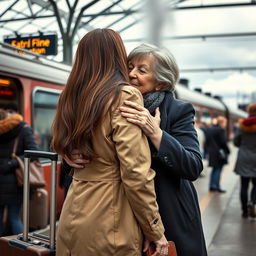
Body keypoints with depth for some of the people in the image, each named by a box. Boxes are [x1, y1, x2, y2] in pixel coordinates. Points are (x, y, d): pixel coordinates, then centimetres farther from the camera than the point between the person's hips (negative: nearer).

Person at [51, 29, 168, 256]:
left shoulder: (73, 97, 7)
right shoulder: (124, 96, -14)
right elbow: (135, 174, -18)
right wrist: (155, 230, -8)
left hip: (73, 216, 7)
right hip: (108, 223, -7)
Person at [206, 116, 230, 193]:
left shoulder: (209, 129, 10)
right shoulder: (220, 130, -15)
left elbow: (207, 141, 13)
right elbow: (223, 142, -16)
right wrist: (227, 151, -6)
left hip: (211, 152, 8)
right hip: (219, 153, -8)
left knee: (214, 169, 16)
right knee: (218, 169, -1)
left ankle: (211, 186, 17)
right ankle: (217, 187, 0)